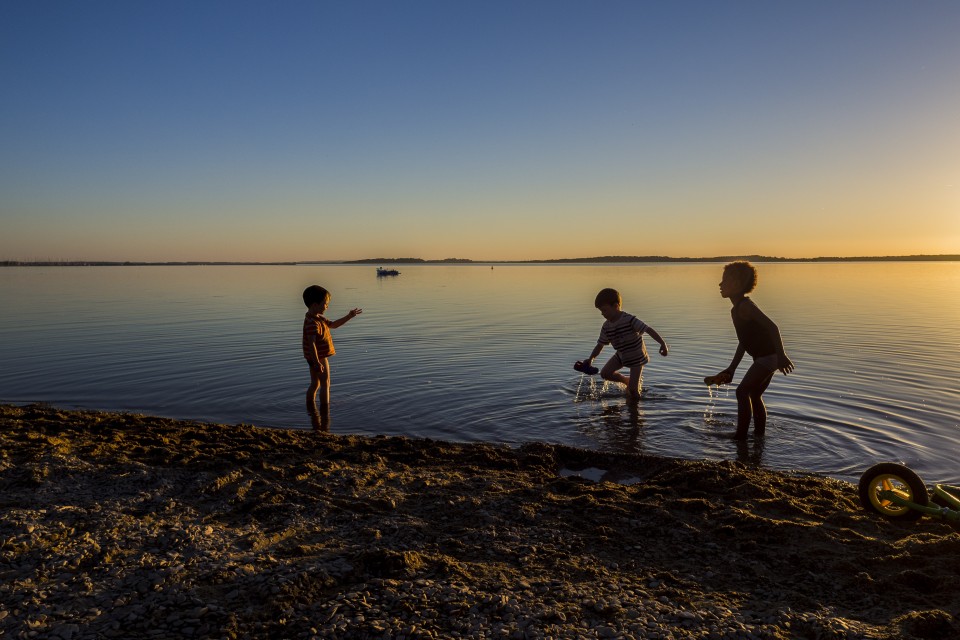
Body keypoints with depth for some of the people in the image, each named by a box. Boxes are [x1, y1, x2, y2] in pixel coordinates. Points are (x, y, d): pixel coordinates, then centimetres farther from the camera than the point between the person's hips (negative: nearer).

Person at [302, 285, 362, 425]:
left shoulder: (318, 318, 9)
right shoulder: (312, 323, -24)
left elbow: (333, 324, 22)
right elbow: (311, 343, -30)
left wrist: (349, 317, 16)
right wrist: (317, 362, -32)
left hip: (315, 358, 10)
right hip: (318, 357, -10)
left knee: (315, 383, 18)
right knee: (325, 383, -2)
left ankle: (311, 409, 27)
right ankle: (325, 411, 4)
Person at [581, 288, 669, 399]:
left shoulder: (630, 320, -28)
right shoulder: (606, 326, -8)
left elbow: (648, 329, -30)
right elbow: (600, 344, 1)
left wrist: (663, 343, -38)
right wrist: (591, 359, -11)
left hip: (637, 356, -6)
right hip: (621, 355, 6)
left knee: (633, 389, -11)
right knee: (605, 373, -6)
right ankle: (627, 381, 16)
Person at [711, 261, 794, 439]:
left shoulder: (745, 306, -16)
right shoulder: (736, 310, 14)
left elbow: (772, 327, -25)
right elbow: (744, 342, 22)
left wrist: (781, 356, -30)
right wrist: (731, 369, 22)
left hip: (769, 356, -10)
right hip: (763, 358, 10)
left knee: (742, 391, -10)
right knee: (754, 395, 19)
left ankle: (741, 435, -5)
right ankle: (760, 433, 31)